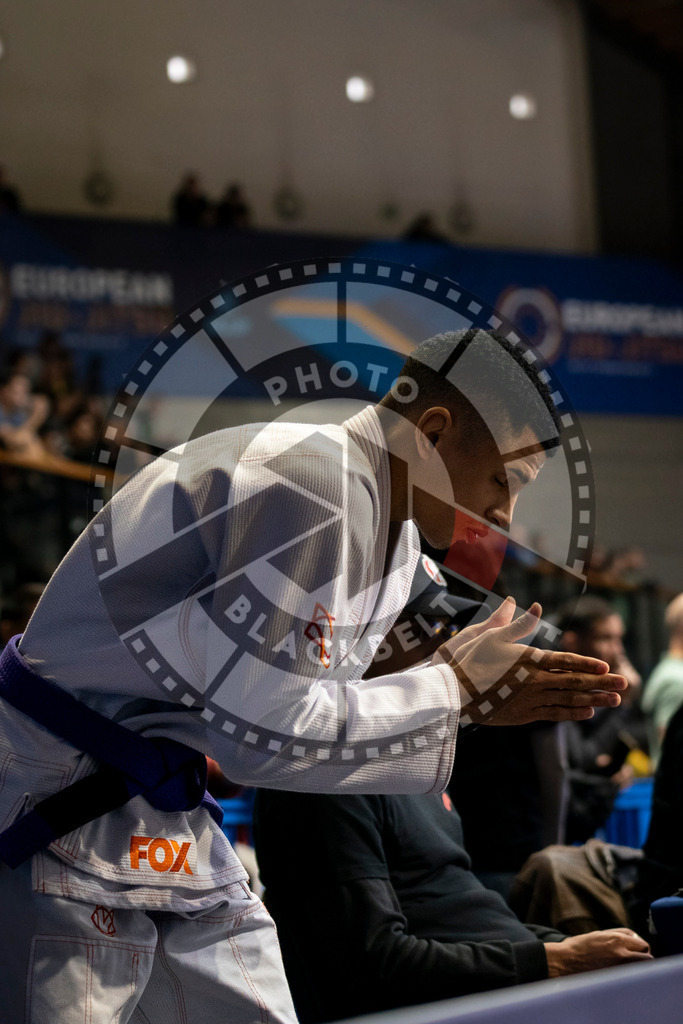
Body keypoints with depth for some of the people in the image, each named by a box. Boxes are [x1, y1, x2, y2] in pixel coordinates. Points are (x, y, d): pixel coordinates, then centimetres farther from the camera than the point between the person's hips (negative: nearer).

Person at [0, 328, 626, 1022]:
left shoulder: (395, 539, 9)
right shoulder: (310, 482, -23)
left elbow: (309, 703, 10)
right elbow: (264, 730, -26)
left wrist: (462, 692, -3)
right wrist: (454, 691, -17)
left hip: (168, 821, 10)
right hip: (56, 806, -9)